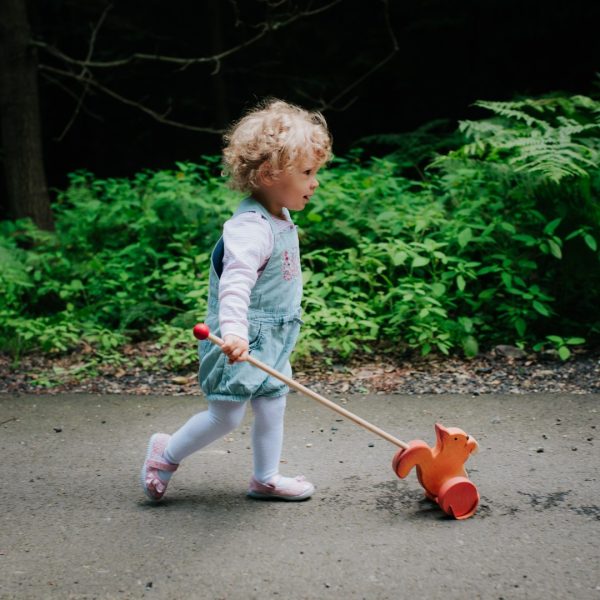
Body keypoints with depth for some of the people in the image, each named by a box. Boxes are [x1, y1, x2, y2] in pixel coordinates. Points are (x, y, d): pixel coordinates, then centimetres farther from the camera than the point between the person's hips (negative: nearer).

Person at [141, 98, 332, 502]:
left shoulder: (282, 219, 8)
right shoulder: (250, 228, -25)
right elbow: (236, 280, -39)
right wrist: (233, 330, -52)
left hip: (273, 337, 9)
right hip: (242, 342, -9)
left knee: (272, 406, 13)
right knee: (226, 415, 0)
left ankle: (266, 478, 28)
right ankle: (167, 453, 22)